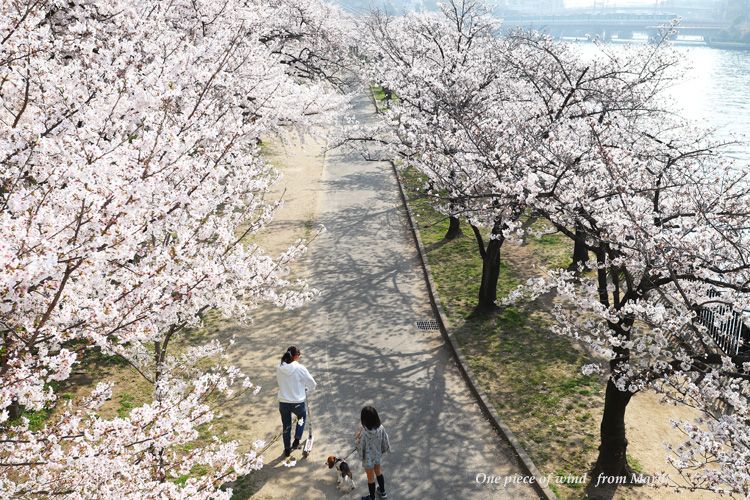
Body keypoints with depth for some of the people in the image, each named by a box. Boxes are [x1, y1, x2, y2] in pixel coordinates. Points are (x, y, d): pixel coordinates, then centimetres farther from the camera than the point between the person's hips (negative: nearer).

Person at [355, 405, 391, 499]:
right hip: (378, 455, 4)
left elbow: (360, 447, -23)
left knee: (370, 477, 19)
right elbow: (385, 442, -9)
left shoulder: (364, 433, -36)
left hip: (368, 458, -4)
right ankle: (382, 492, 51)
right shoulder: (381, 428, -22)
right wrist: (382, 450, 10)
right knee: (378, 472, 31)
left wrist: (357, 436, -12)